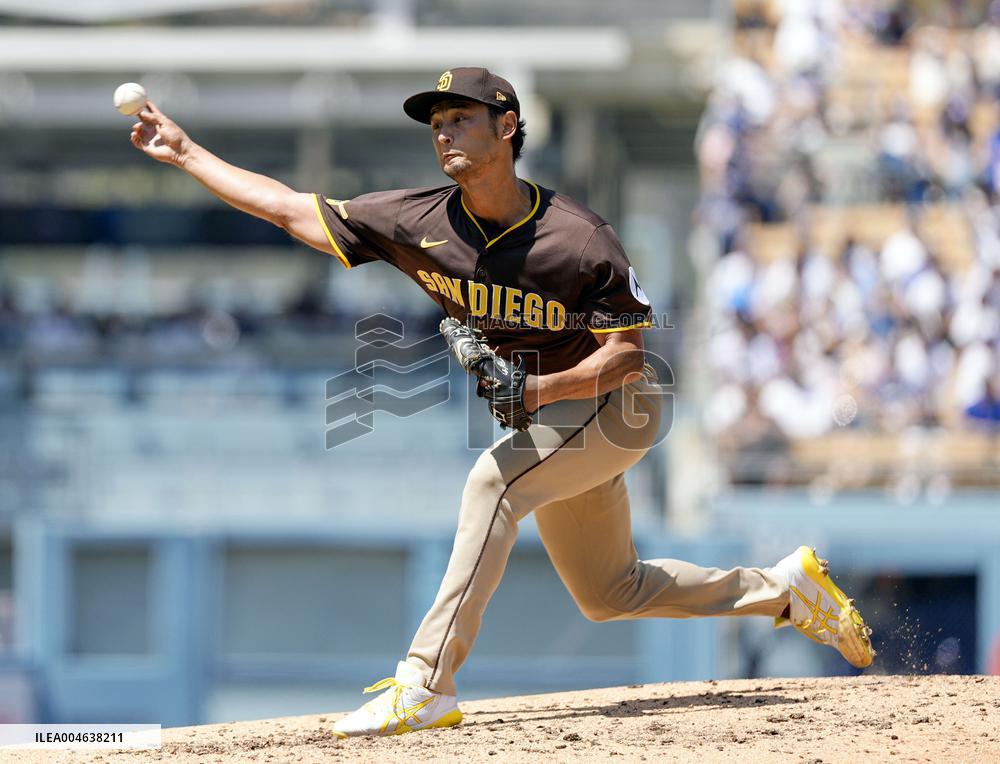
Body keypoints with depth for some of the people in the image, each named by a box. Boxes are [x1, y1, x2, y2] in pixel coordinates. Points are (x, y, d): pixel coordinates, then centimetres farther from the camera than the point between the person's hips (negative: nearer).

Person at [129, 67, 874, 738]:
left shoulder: (580, 240, -25)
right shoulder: (420, 224, -11)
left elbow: (627, 351, -19)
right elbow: (290, 209, -8)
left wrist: (537, 387, -34)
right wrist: (185, 151, -12)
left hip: (615, 405, -7)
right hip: (549, 421, 7)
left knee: (495, 479, -31)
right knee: (609, 593, 16)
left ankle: (427, 683, -34)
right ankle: (786, 588, 33)